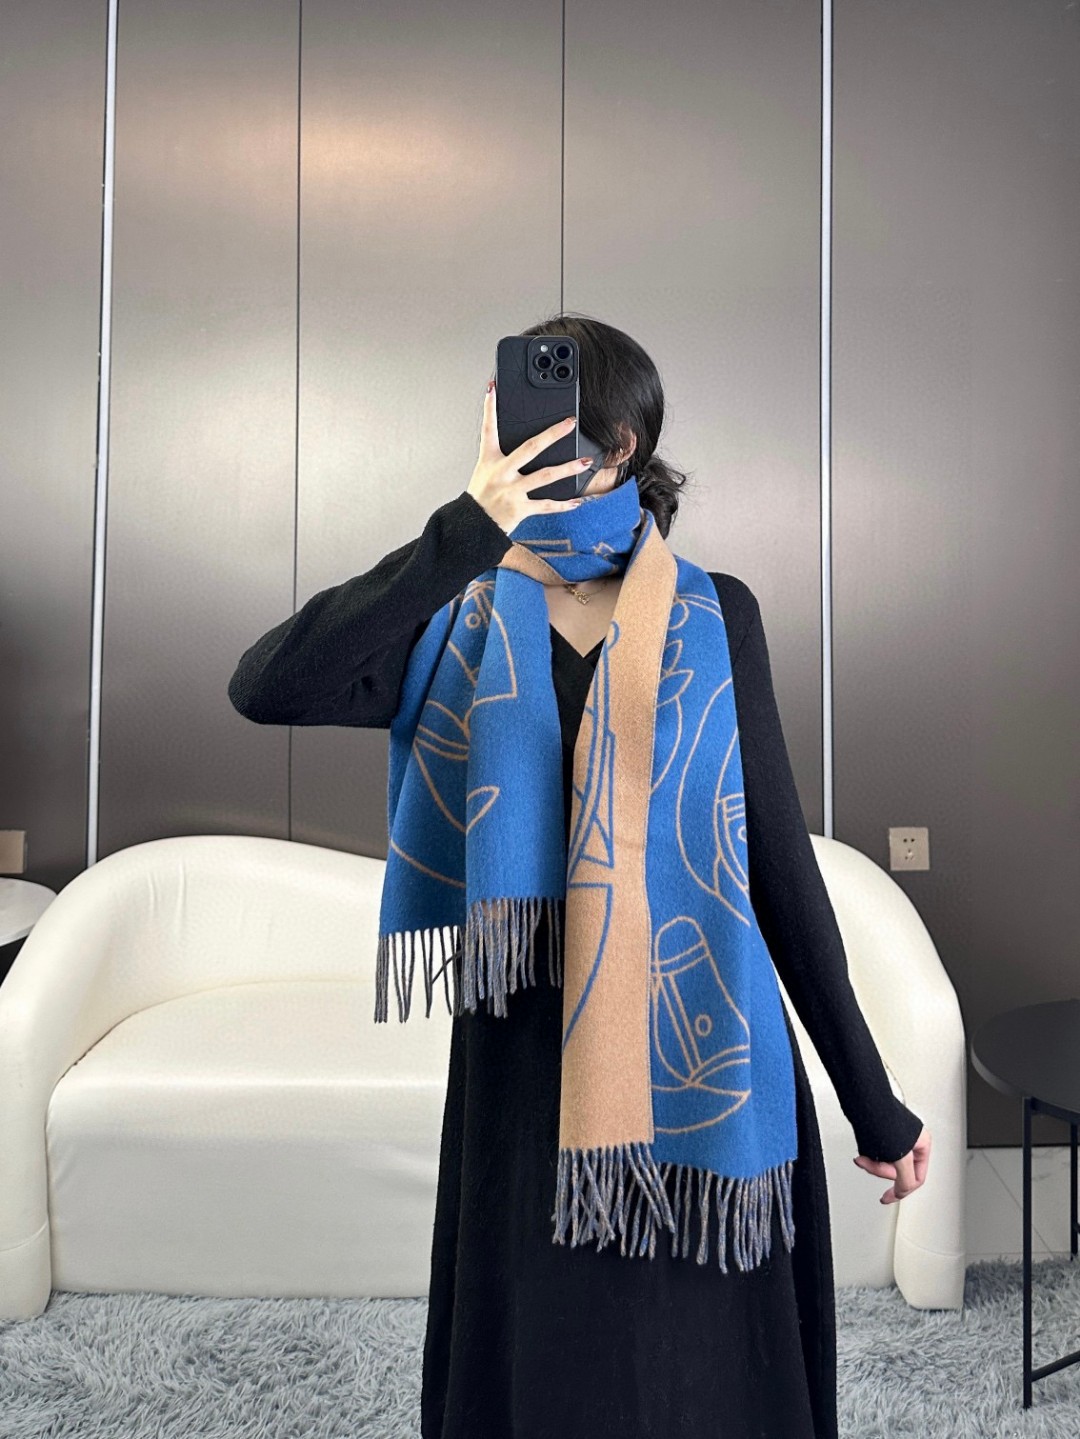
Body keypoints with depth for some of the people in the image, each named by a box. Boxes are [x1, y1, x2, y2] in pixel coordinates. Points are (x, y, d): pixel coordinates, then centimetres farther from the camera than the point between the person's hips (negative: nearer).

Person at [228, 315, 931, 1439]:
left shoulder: (713, 616, -2)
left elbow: (780, 861, -1)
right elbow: (267, 692, -20)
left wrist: (872, 1102, 2)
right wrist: (468, 531, -24)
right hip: (529, 1062, 1)